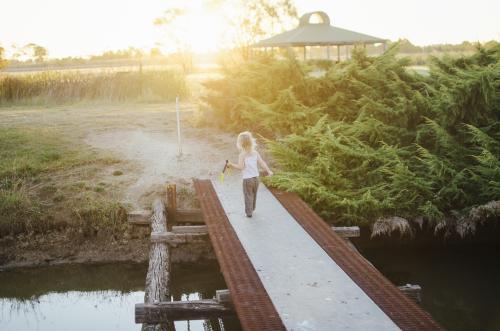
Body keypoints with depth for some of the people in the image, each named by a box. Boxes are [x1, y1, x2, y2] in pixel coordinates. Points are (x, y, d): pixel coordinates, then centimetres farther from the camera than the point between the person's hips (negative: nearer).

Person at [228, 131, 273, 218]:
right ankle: (251, 209, 37)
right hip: (256, 178, 5)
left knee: (248, 196, 6)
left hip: (247, 179, -5)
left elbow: (241, 167, -20)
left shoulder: (242, 155, -16)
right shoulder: (255, 153, -1)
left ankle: (249, 212, 10)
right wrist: (268, 171, 7)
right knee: (254, 195, 21)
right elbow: (262, 163, -1)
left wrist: (232, 164, -10)